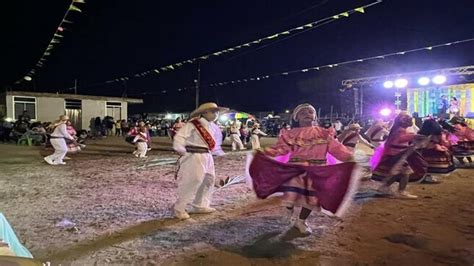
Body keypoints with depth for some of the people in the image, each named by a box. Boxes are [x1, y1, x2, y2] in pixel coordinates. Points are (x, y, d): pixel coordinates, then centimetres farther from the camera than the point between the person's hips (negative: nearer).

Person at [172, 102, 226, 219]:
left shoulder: (213, 126, 11)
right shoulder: (193, 124, -14)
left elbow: (215, 140, 28)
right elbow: (179, 136, -20)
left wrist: (218, 152, 25)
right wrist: (181, 150, -29)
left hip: (207, 156, 9)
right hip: (194, 156, -9)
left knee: (208, 180, 16)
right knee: (192, 181, -9)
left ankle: (200, 205, 32)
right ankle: (179, 208, 7)